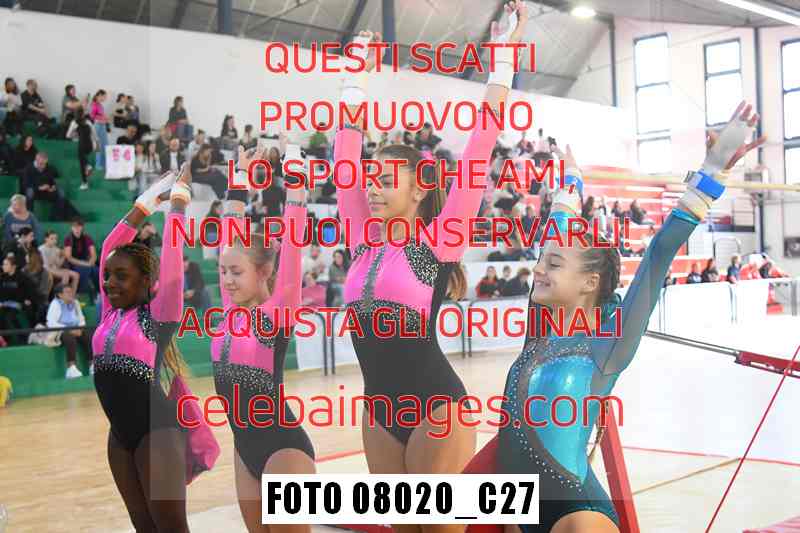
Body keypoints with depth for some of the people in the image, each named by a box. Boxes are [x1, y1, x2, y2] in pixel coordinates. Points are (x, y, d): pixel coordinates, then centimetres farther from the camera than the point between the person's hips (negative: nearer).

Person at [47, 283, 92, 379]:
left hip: (75, 330, 6)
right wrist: (69, 330, -21)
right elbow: (51, 323, -16)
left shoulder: (75, 303, 13)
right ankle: (71, 368, -42)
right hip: (60, 331, -6)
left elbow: (81, 319, 17)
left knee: (89, 337, -21)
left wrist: (79, 329, -6)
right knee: (70, 338, -36)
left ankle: (92, 365, -23)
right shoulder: (55, 304, -6)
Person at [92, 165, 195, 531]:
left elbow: (172, 251, -13)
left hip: (157, 430, -7)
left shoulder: (159, 314, -8)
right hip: (120, 432, 7)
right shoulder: (111, 312, 8)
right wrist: (150, 198, 12)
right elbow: (110, 247, 10)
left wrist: (179, 195, -4)